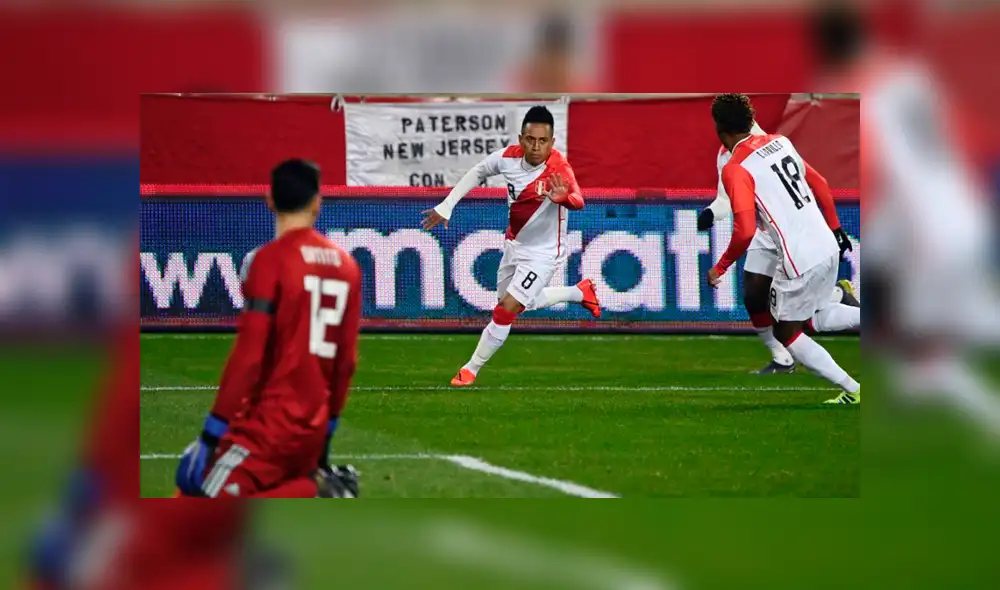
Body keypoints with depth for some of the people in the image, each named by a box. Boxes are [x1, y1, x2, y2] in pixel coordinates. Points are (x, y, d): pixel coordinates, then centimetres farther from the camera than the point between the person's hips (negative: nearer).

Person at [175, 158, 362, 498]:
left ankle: (318, 495, -18)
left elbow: (248, 355, -14)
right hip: (314, 427, 7)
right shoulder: (346, 265, 10)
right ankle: (320, 485, -3)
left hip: (271, 423, -7)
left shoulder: (268, 261, -10)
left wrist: (213, 432, -11)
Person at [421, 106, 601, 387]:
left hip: (542, 254, -7)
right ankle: (579, 292, 44)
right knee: (517, 305, 25)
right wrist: (446, 206, 2)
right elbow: (477, 173, 4)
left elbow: (578, 202, -53)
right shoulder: (508, 157, -17)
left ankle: (471, 370, 9)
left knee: (506, 311, -11)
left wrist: (564, 198, -77)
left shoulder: (559, 171, -33)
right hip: (514, 244, 7)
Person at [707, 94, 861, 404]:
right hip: (828, 248, 7)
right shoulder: (780, 142, 8)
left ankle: (852, 391, 11)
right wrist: (833, 230, 29)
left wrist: (720, 268, -7)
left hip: (799, 262, -7)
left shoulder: (735, 169, -13)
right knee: (815, 315, 29)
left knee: (787, 332, 15)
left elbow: (745, 231, -21)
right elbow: (823, 190, 15)